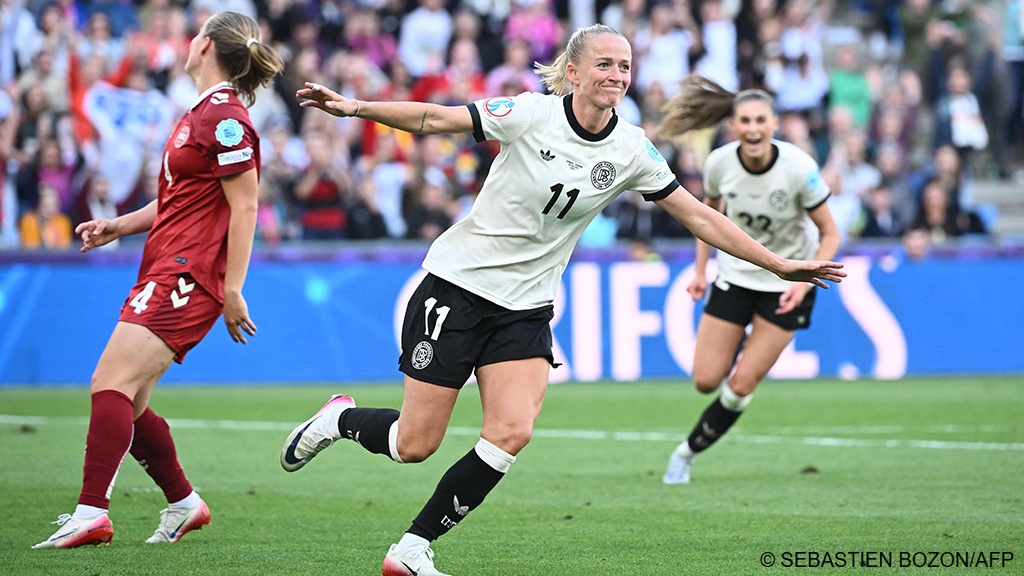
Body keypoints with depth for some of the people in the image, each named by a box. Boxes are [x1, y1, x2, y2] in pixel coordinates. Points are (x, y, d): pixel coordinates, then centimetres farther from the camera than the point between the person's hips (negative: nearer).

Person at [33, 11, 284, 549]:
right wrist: (119, 225, 16)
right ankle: (184, 503, 24)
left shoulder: (224, 117, -11)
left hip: (187, 277, -10)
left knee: (111, 384, -19)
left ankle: (91, 514, -25)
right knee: (123, 401, 11)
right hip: (165, 272, 10)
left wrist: (232, 290, -17)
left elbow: (244, 207, -14)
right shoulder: (201, 113, 19)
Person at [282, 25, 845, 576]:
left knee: (511, 434, -17)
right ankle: (338, 418, 30)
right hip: (457, 284, -4)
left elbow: (700, 217, 3)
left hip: (525, 311, 4)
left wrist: (781, 265, 2)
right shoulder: (529, 114, -13)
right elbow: (433, 119, -8)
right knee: (414, 446, -5)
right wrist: (354, 107, -18)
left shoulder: (631, 151, -2)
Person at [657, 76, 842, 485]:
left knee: (741, 387, -5)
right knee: (706, 380, -1)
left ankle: (689, 452, 18)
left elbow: (830, 235, -14)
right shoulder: (719, 163, -16)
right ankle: (738, 345, 33)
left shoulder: (799, 168, -25)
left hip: (787, 283, -3)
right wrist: (700, 270, 2)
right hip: (735, 275, 3)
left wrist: (805, 282, -26)